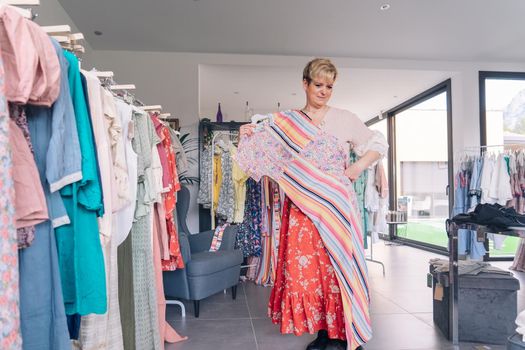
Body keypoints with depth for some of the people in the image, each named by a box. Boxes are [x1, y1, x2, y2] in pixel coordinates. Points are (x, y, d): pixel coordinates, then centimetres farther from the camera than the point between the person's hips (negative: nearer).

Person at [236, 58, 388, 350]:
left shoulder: (345, 119, 7)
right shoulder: (286, 122, 10)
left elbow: (379, 144, 10)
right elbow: (270, 155, 14)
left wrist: (359, 166, -5)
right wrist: (250, 136, -2)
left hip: (337, 205, -1)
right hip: (302, 206, 2)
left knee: (339, 264, -1)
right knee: (305, 266, 1)